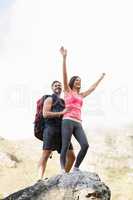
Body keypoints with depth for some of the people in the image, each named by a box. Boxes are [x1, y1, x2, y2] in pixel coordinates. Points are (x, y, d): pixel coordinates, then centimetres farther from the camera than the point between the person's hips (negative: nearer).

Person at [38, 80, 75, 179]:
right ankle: (40, 178, -21)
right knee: (45, 155, -14)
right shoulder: (49, 99, 8)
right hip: (51, 129, -7)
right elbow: (45, 114, -8)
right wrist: (62, 113, -11)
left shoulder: (63, 102, 29)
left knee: (72, 156, 0)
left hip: (63, 131, 7)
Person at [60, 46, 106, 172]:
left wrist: (101, 78, 49)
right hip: (67, 121, -5)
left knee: (85, 145, -14)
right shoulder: (68, 91, 11)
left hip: (78, 124, 5)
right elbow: (64, 75, -1)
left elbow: (92, 88, 40)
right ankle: (63, 171, -9)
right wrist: (64, 57, -10)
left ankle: (76, 168, -3)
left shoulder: (81, 95, 26)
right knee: (65, 147, -12)